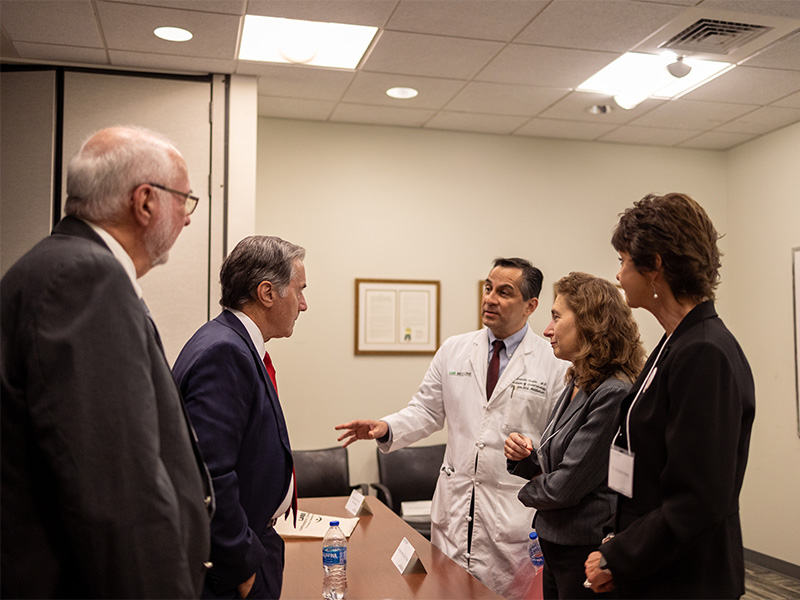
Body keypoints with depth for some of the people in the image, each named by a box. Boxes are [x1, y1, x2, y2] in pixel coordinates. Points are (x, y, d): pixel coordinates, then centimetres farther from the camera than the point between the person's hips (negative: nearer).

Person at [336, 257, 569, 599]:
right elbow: (426, 410, 9)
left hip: (515, 507, -3)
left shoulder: (553, 363, -5)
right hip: (454, 502, 3)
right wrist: (386, 428, -7)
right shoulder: (453, 351, 7)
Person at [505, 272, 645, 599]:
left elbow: (568, 485, -22)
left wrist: (527, 491, -4)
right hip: (556, 544, 8)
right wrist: (525, 455, -5)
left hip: (588, 553, -8)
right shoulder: (576, 385, 7)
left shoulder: (612, 394, -22)